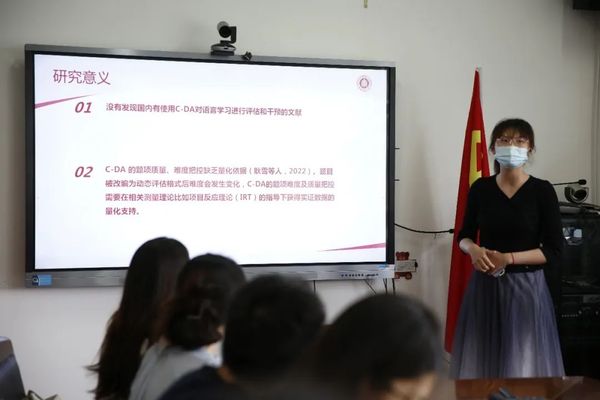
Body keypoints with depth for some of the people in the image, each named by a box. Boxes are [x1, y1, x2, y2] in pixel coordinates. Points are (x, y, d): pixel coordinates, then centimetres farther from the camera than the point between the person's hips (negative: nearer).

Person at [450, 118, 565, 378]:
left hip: (525, 286, -2)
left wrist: (508, 258, -16)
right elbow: (464, 236, 11)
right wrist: (474, 249, -11)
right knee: (479, 362, 5)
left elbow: (554, 251, -7)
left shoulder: (542, 191, -5)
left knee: (524, 366, 0)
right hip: (484, 286, 3)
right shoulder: (480, 188, 2)